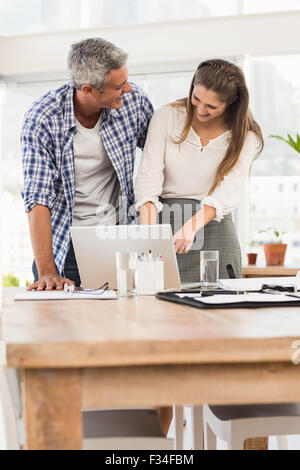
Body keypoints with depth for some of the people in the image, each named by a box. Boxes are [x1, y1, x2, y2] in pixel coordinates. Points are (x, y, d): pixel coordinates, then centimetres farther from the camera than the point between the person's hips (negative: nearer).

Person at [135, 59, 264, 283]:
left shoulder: (246, 136, 1)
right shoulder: (166, 117, 2)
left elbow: (227, 192, -11)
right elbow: (148, 180, -6)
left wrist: (190, 228, -29)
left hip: (213, 225, 0)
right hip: (164, 219, 0)